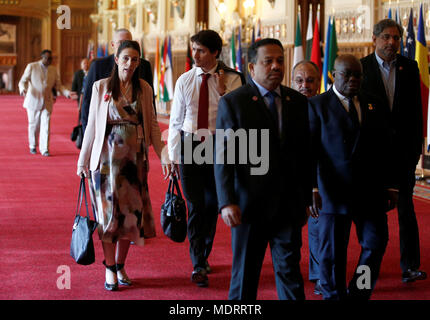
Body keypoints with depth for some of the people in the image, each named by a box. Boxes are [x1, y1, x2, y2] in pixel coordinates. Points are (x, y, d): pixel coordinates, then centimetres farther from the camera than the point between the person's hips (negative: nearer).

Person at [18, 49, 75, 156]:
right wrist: (23, 89, -24)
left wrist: (68, 93, -3)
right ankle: (33, 146, 26)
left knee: (46, 125, -8)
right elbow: (23, 81, -2)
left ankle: (44, 149, -4)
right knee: (33, 125, 7)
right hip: (33, 101, -2)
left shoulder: (53, 70, 9)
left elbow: (58, 85, 13)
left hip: (47, 102, 2)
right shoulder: (32, 66, -1)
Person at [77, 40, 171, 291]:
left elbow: (152, 125, 7)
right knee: (109, 212, 0)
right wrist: (84, 160, 4)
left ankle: (121, 266, 18)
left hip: (135, 158, 2)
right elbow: (92, 125, 2)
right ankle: (110, 269, 10)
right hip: (108, 158, -2)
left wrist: (164, 156, 1)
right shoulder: (101, 87, -1)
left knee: (130, 212, 5)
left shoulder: (144, 89, 4)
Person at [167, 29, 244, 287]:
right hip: (189, 145, 0)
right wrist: (173, 157, 2)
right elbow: (175, 121, 5)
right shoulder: (185, 81, 2)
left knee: (212, 205, 11)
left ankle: (204, 255, 30)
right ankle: (198, 265, 1)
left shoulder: (232, 79, -3)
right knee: (195, 206, -4)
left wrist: (223, 91, -19)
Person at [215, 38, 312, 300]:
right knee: (245, 272, 10)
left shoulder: (298, 102, 7)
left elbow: (306, 154, 11)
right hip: (250, 204, -2)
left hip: (289, 206, 3)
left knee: (290, 269, 4)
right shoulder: (233, 102, -4)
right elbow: (223, 157, -8)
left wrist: (306, 199, 11)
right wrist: (226, 202, -17)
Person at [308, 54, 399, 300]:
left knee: (376, 243, 0)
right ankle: (334, 296, 17)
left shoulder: (375, 105, 12)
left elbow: (386, 148, 13)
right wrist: (311, 188, -11)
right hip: (334, 192, -3)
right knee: (332, 252, 3)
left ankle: (358, 294, 16)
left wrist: (391, 186, 7)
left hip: (371, 192, 3)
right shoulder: (317, 105, 2)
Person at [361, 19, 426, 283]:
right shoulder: (362, 67, -1)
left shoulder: (409, 67, 6)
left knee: (406, 206, 2)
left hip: (403, 147, 1)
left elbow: (416, 109, 7)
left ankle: (410, 265, 4)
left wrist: (417, 143, 2)